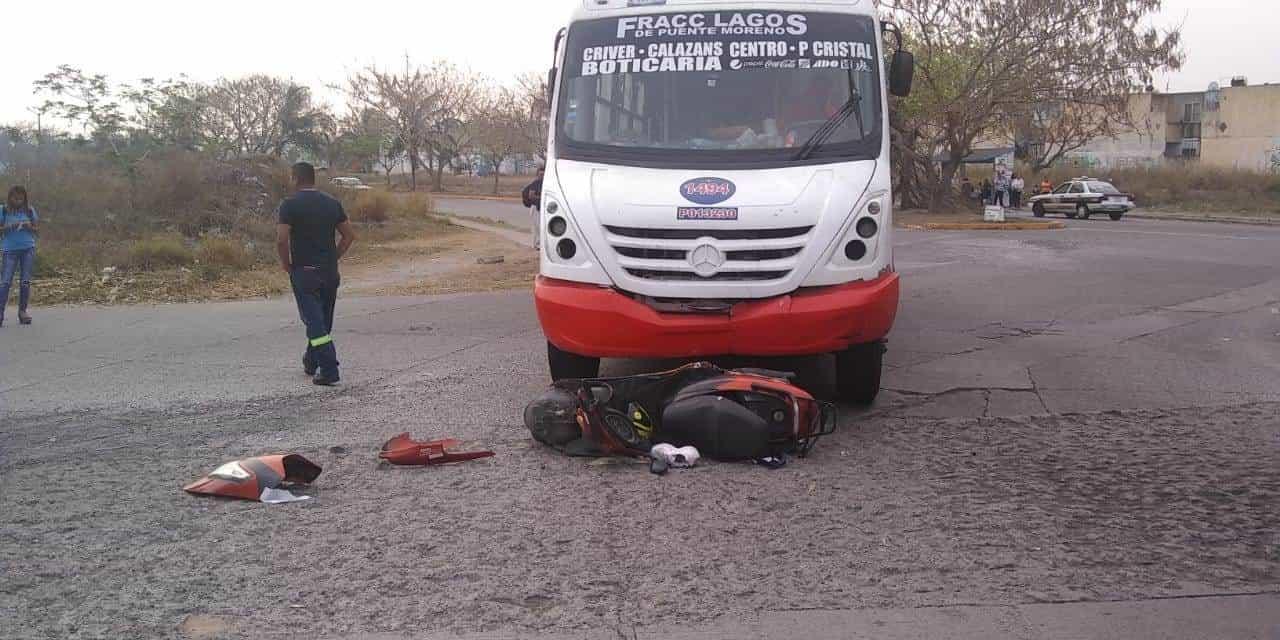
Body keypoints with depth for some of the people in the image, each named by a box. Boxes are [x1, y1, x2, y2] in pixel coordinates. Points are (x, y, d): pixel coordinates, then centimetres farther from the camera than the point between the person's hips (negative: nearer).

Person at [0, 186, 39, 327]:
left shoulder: (29, 210, 6)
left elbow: (37, 231, 10)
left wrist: (30, 227, -10)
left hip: (28, 248, 2)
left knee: (25, 281, 3)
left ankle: (22, 311, 11)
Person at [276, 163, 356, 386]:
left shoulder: (290, 204, -9)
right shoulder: (332, 203, 6)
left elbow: (281, 240, -16)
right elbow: (349, 235, 7)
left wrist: (286, 265, -2)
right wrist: (333, 258, 12)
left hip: (304, 272, -5)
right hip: (330, 272, 5)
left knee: (315, 322, -5)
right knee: (323, 321, 17)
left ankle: (329, 370, -13)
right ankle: (311, 362, 32)